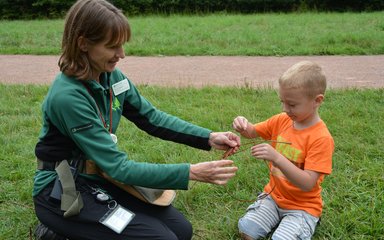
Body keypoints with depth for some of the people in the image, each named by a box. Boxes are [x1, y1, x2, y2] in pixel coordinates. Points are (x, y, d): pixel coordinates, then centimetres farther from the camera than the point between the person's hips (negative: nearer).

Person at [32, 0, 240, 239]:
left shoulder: (111, 75, -4)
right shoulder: (67, 96, -27)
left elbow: (151, 117, 3)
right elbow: (117, 166, -28)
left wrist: (208, 138, -9)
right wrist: (190, 173, -31)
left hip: (101, 177, 7)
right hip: (62, 192, -7)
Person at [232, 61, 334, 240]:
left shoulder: (321, 138, -22)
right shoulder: (282, 120, -4)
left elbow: (308, 184, -28)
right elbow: (253, 132, 11)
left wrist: (276, 158, -39)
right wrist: (243, 126, -14)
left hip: (303, 205, -4)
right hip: (273, 195, 5)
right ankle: (280, 219, 12)